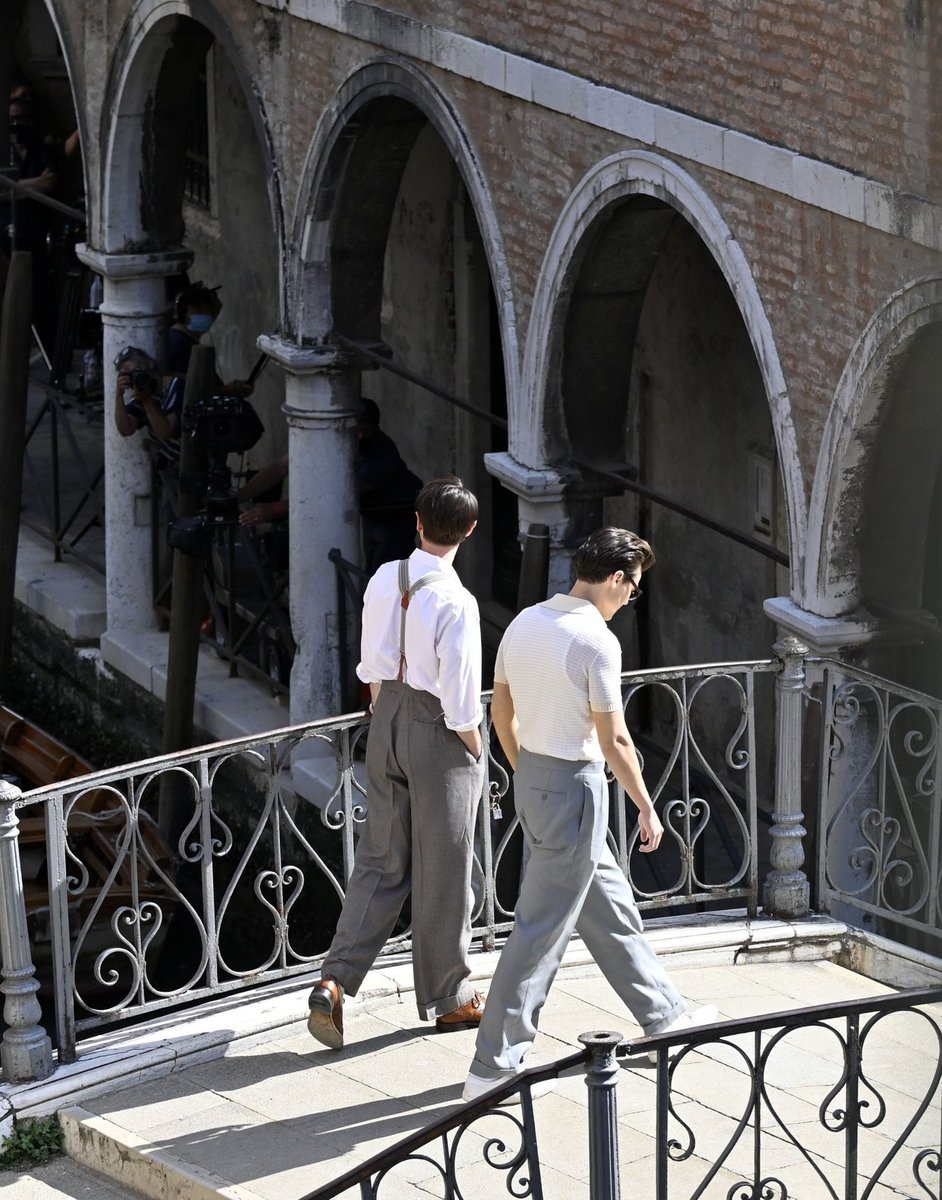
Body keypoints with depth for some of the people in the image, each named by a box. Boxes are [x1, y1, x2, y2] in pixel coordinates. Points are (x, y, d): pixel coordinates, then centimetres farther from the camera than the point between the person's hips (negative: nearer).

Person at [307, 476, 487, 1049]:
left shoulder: (384, 580, -3)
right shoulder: (456, 603, -23)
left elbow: (372, 666, 8)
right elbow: (461, 704, -20)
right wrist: (475, 755, -5)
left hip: (388, 718, 6)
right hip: (438, 732, -6)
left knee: (381, 858, 14)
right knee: (444, 870, 8)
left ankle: (335, 981, 4)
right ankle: (448, 997, 22)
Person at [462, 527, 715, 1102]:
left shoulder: (524, 624, 4)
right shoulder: (597, 641, -20)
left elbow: (502, 713, 13)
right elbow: (613, 740, -17)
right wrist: (647, 808, -6)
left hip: (532, 780, 9)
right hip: (575, 789, -9)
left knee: (609, 905, 22)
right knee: (542, 930, -3)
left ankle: (663, 1015, 37)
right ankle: (494, 1066, -1)